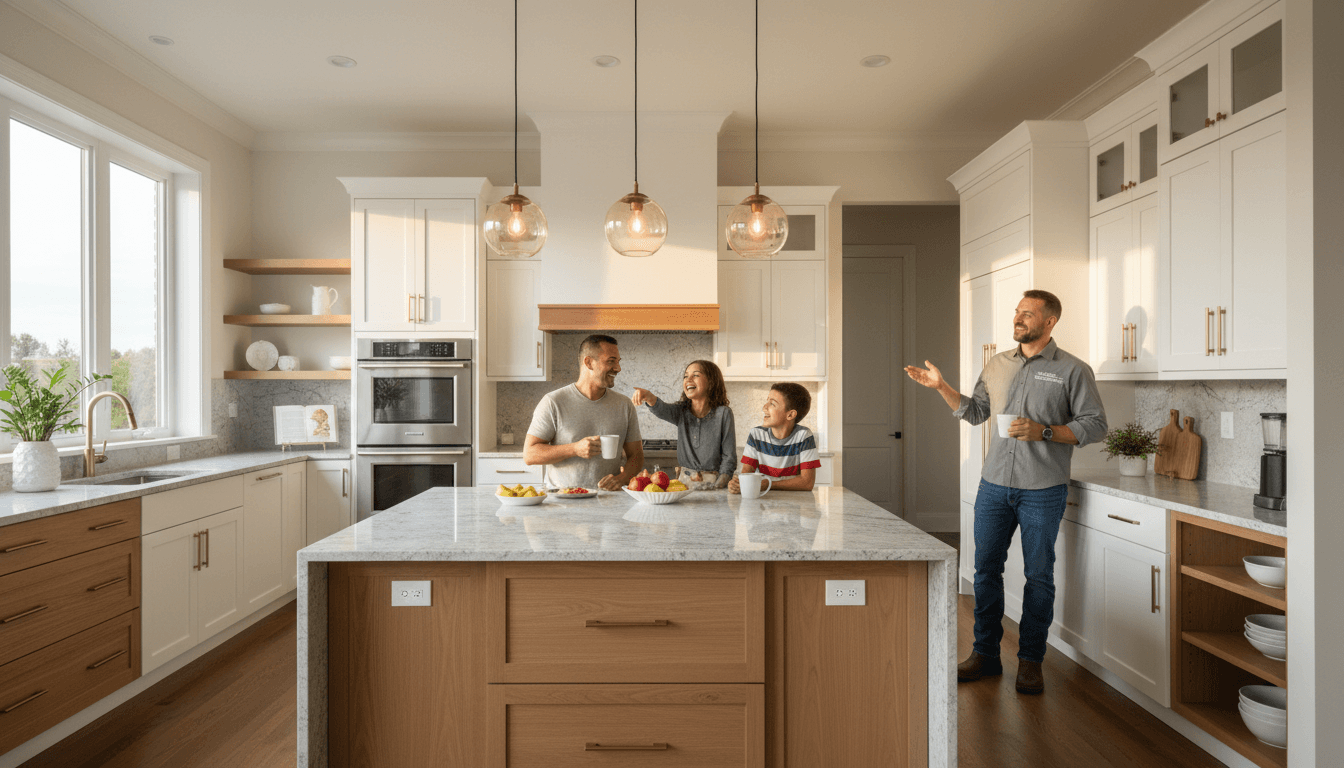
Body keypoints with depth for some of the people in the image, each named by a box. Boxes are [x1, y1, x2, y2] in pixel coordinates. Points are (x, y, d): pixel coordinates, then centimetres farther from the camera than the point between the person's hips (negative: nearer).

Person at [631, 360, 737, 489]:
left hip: (714, 482, -3)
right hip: (684, 482, 4)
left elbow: (729, 457, -3)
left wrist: (717, 487, -13)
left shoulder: (723, 413, -4)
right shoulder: (681, 411, 7)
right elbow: (662, 410, -16)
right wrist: (648, 397, -37)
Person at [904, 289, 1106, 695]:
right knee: (986, 569, 8)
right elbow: (976, 411, 16)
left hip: (1043, 490, -4)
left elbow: (1095, 424, -5)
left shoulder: (1073, 370, -3)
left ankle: (1031, 661, 22)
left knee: (1038, 575, 7)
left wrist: (1044, 432, -18)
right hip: (994, 484, 4)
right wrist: (942, 386, 6)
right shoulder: (997, 365, 10)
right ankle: (985, 654, 22)